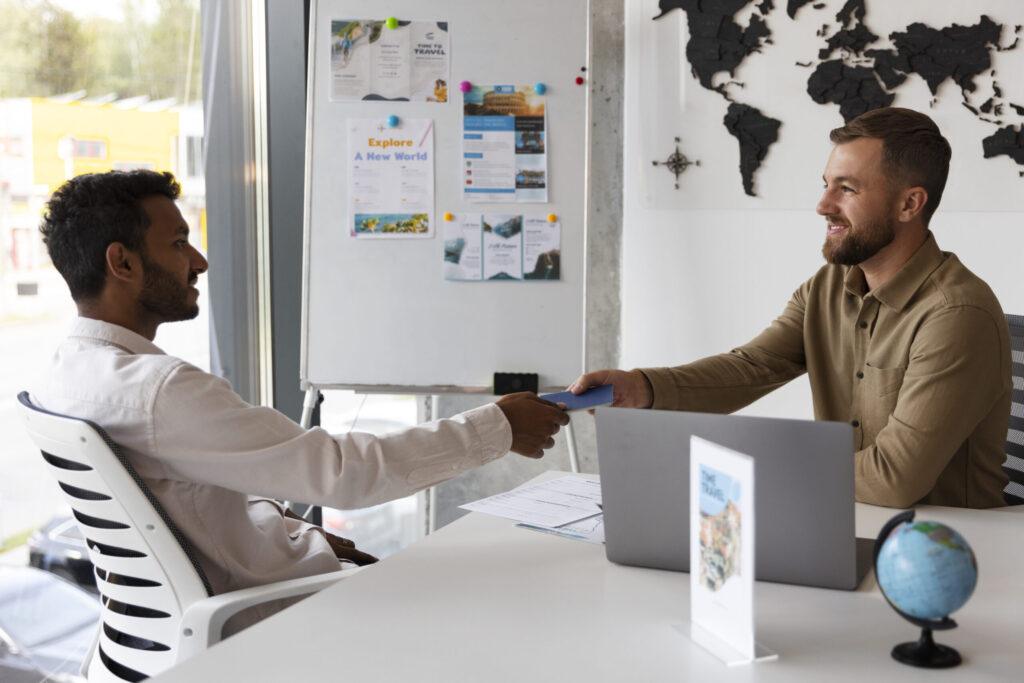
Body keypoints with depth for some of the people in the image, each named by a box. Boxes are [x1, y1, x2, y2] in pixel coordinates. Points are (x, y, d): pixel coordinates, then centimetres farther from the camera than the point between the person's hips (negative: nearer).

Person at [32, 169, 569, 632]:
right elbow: (339, 470, -29)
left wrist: (298, 534, 6)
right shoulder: (157, 389, -31)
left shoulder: (67, 377, 0)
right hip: (255, 624, -9)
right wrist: (497, 427, -20)